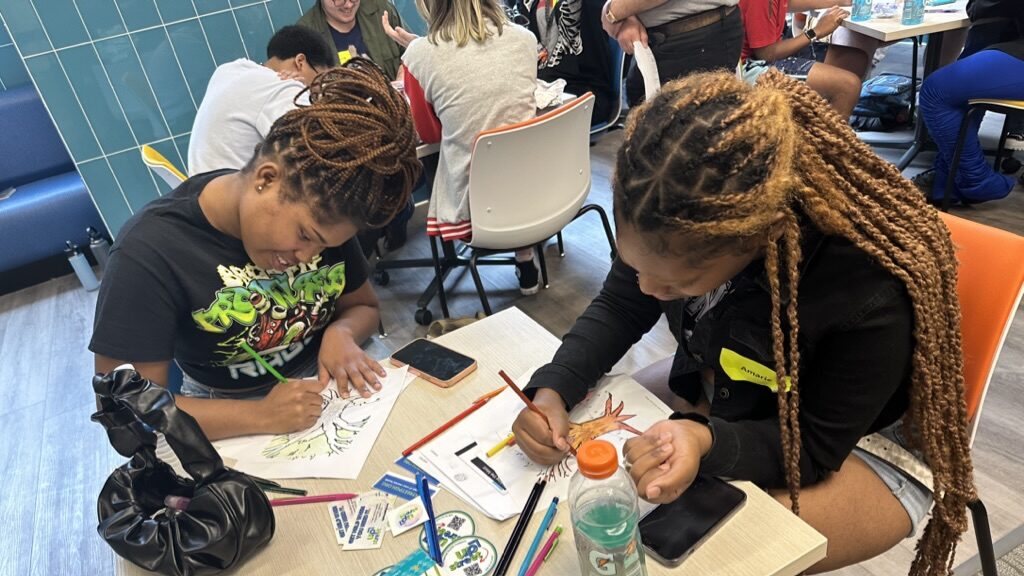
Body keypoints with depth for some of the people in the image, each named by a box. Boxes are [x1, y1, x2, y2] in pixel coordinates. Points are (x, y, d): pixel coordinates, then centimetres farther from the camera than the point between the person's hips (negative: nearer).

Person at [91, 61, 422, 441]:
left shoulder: (320, 213, -6)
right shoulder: (148, 254, -19)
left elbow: (362, 305, 8)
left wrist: (342, 333, -15)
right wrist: (260, 416, -29)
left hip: (325, 385, 3)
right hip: (231, 420, -2)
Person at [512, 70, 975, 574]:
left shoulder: (869, 293, -37)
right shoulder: (684, 224, -24)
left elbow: (815, 447, -22)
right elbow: (619, 308, -7)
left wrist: (706, 442, -41)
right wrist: (553, 389, -24)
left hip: (858, 447, -4)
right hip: (712, 401, 5)